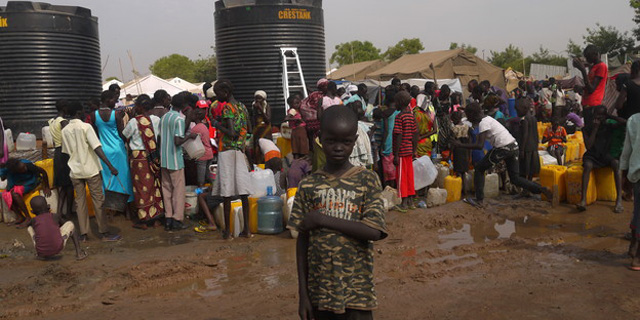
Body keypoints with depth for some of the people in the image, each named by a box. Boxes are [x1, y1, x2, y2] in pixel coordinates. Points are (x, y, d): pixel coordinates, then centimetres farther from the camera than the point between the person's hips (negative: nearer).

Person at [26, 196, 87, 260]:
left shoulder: (34, 221, 6)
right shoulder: (55, 216, 5)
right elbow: (63, 224, 28)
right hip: (57, 250, -1)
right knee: (70, 224, 21)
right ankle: (79, 252, 9)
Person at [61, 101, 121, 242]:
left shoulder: (65, 130, 5)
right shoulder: (86, 127, -12)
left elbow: (66, 151, 13)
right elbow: (97, 148, -21)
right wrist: (110, 166, -24)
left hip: (75, 171, 5)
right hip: (91, 169, -5)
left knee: (80, 202, 10)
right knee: (98, 200, 2)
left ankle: (83, 234, 11)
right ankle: (104, 233, 6)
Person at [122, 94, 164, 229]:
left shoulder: (134, 122, -11)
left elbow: (124, 136, 3)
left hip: (139, 157, -4)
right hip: (154, 157, 4)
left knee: (142, 188, 4)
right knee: (155, 185, 12)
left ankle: (144, 220, 10)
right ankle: (156, 217, 19)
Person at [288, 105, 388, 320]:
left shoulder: (367, 180, -5)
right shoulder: (308, 186, -1)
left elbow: (374, 231, -16)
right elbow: (302, 241, 1)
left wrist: (322, 219, -17)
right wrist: (302, 292, 0)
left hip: (357, 290, -2)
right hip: (320, 289, 2)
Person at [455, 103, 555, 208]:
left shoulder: (483, 123, -12)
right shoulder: (487, 118, 17)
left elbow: (480, 145, -20)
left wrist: (460, 145, -13)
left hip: (503, 148, -9)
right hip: (513, 145, 9)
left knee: (479, 169, 6)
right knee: (515, 178, 13)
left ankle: (479, 200, 8)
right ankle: (544, 190, 1)